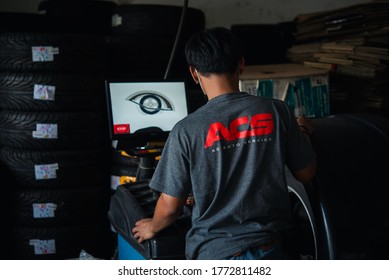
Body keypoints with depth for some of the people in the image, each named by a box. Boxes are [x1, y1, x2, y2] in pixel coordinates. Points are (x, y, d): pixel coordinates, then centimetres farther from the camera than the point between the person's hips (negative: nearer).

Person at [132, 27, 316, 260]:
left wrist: (153, 227, 17)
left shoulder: (187, 130, -14)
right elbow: (306, 174, 5)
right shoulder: (276, 111, -8)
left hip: (214, 254, -3)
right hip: (268, 250, 3)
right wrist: (303, 132, 24)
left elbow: (171, 206, -6)